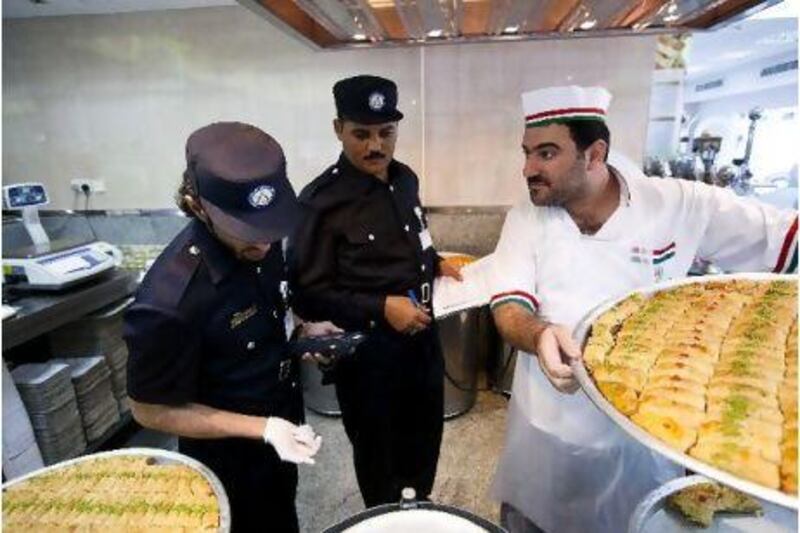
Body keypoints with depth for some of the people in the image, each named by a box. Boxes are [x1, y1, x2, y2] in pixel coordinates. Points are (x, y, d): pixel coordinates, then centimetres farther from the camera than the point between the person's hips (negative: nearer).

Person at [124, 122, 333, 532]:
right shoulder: (169, 299, -35)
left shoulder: (258, 242, -14)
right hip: (231, 462, -6)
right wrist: (263, 428, -28)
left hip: (284, 429, 6)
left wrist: (303, 329, -10)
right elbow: (152, 410, -21)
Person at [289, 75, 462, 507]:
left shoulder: (404, 179, 2)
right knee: (377, 454, 17)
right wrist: (381, 308, -25)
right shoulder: (322, 200, -20)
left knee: (424, 440, 27)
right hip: (367, 351, -7)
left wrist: (437, 264, 1)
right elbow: (308, 295, -18)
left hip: (423, 338, 7)